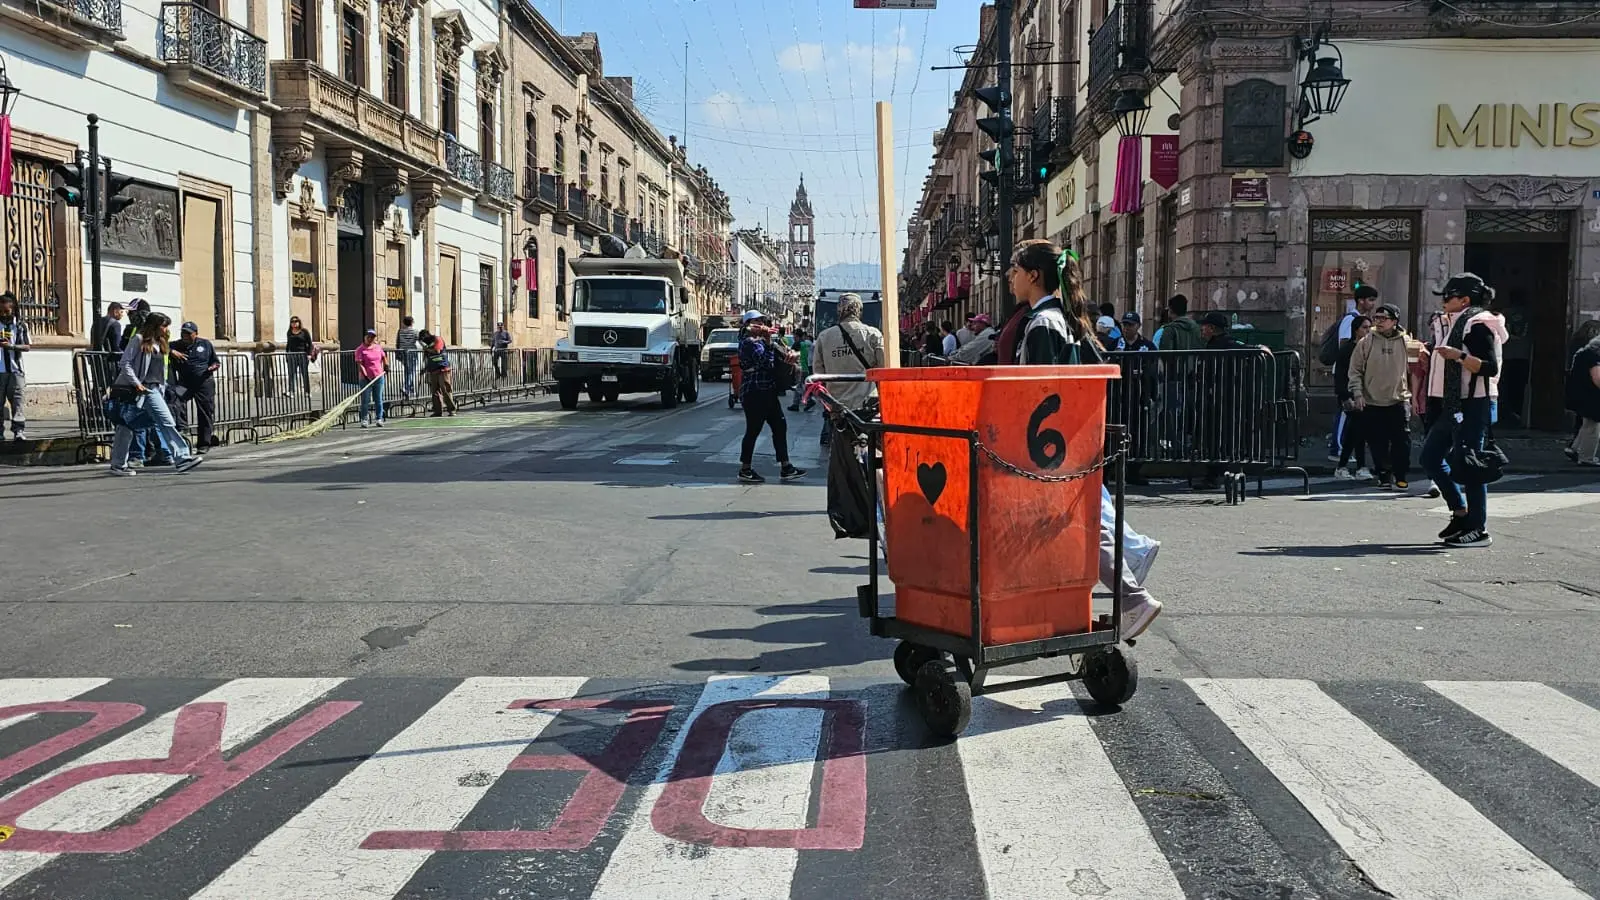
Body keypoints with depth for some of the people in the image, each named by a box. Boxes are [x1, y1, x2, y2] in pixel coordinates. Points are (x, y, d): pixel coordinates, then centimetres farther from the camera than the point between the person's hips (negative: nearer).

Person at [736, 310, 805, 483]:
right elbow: (766, 362, -22)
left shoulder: (762, 340, 17)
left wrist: (789, 354, -11)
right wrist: (768, 341, -19)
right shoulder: (749, 342, -12)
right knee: (753, 430, -4)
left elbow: (780, 351, 11)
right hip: (754, 392, -10)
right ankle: (745, 470, 6)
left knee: (780, 427, 8)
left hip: (767, 392, 10)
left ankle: (786, 468, 11)